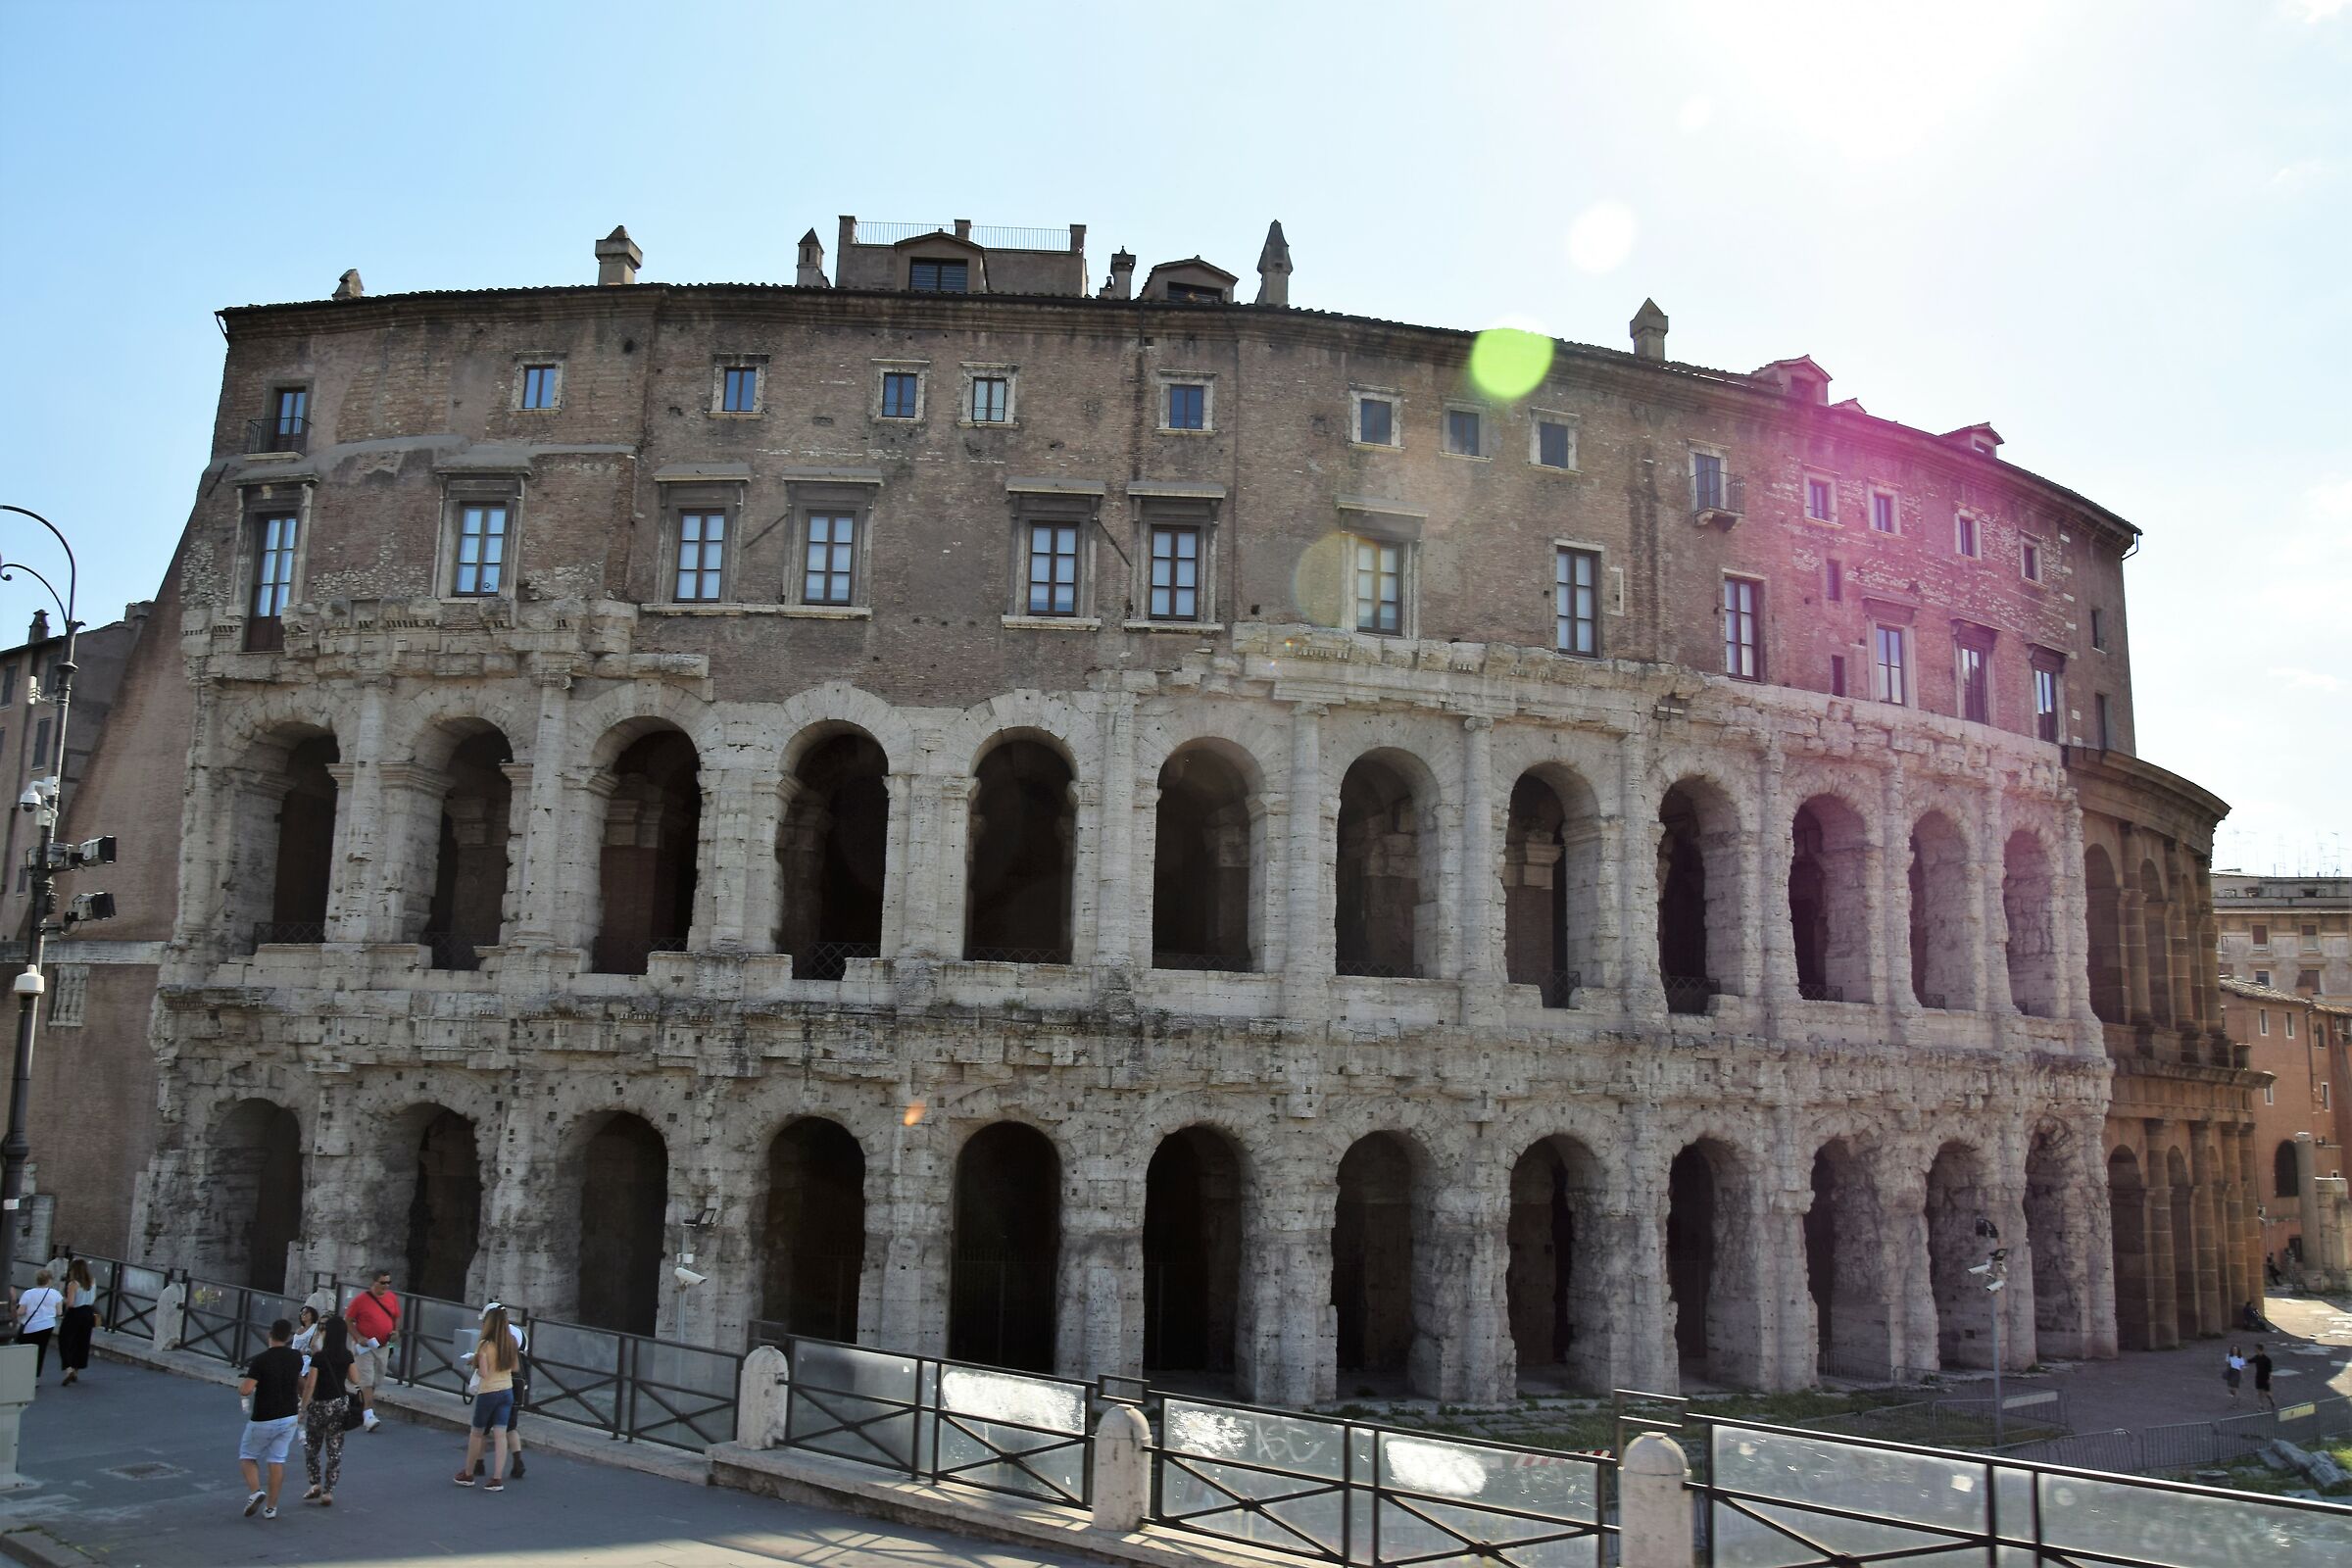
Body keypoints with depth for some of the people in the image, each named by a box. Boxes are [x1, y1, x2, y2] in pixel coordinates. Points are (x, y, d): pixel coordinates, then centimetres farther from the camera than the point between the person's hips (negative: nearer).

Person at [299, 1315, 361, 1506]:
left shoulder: (319, 1357, -15)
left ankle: (316, 1484, 13)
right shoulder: (347, 1356, -1)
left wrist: (302, 1408, -7)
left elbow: (310, 1385, -16)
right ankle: (328, 1492, 6)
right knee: (335, 1450, 7)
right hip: (341, 1404, 4)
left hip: (320, 1405, -4)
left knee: (311, 1447, 18)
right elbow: (355, 1379, 6)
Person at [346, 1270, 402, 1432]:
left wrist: (396, 1330, -1)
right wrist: (358, 1338, -18)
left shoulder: (392, 1298, 4)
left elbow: (397, 1317, 18)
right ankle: (369, 1415, -17)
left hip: (383, 1346, 5)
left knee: (377, 1380, 15)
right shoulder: (360, 1299, -11)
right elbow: (348, 1321, -6)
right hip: (365, 1346, -5)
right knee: (367, 1379, -12)